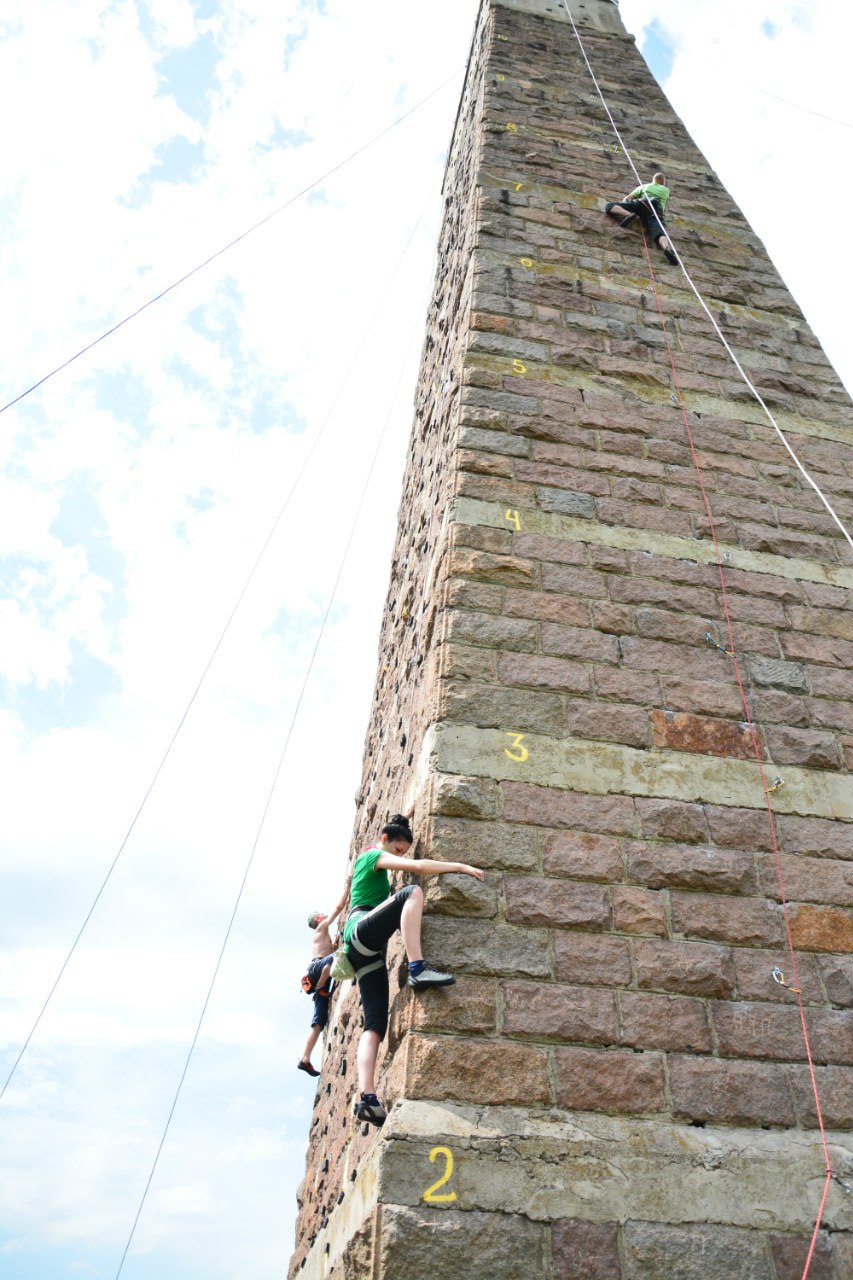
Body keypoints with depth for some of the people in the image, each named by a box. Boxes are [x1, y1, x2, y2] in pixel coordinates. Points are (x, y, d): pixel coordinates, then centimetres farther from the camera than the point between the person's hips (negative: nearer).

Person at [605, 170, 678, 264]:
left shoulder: (644, 186, 36)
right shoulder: (666, 190, 39)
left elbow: (627, 198, 31)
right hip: (657, 210, 1)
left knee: (609, 206, -1)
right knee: (659, 232, -26)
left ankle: (628, 214, -35)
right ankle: (668, 248, -62)